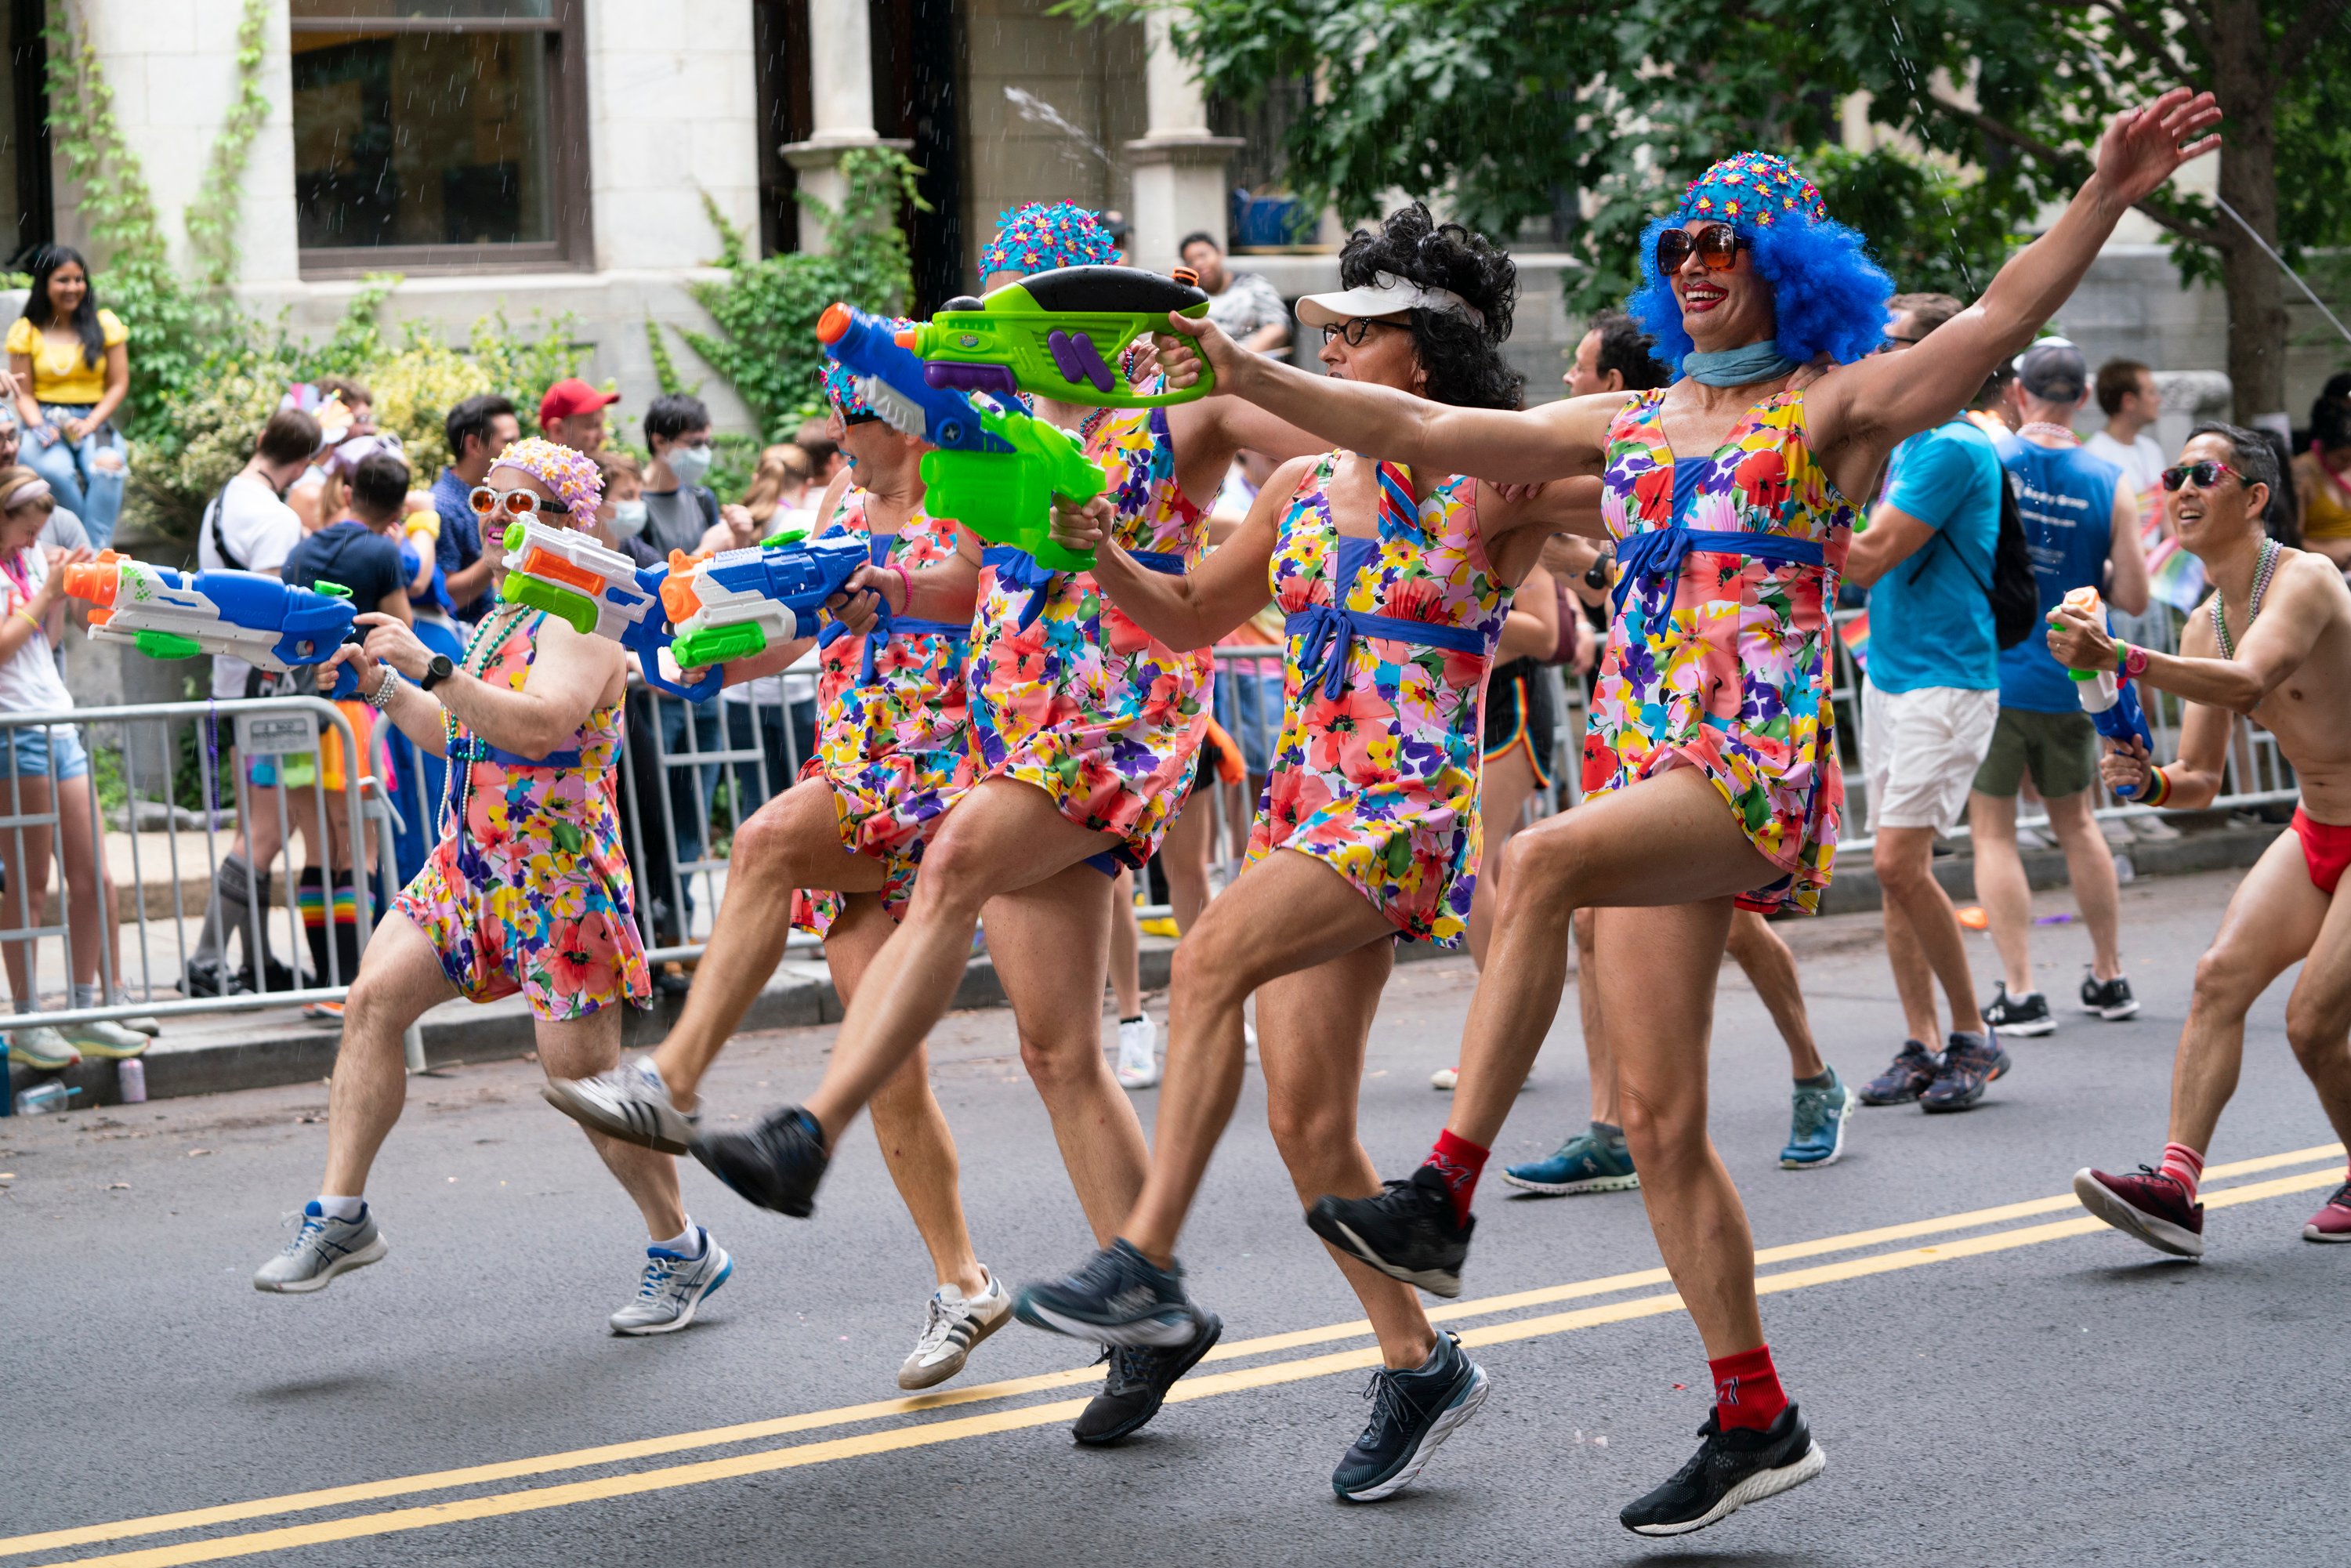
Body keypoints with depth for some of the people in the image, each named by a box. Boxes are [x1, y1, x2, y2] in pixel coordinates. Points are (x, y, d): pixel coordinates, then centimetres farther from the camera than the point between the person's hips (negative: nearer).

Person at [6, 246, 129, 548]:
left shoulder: (106, 324, 9)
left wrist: (90, 424, -9)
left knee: (108, 468, -35)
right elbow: (23, 394, 5)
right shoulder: (25, 331, 8)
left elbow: (119, 384, 6)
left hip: (95, 423, 0)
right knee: (56, 471, -36)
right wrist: (39, 427, -16)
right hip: (46, 422, 0)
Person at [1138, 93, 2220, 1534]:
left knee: (1541, 863, -34)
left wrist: (2104, 202, -28)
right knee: (1659, 1118, 4)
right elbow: (1419, 430, 17)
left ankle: (1445, 1197, -32)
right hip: (1645, 765, 7)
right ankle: (1756, 1421, 15)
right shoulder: (1628, 427, 17)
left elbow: (1996, 325, -14)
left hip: (1764, 766, -7)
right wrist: (1252, 378, 12)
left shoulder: (1836, 410, 1)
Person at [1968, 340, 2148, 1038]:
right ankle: (2109, 979, 26)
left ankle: (2020, 994, -3)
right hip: (2067, 681, 3)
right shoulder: (2110, 484, -3)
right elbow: (2134, 598, -2)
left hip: (1988, 673, -3)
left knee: (1993, 830, 2)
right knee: (2076, 823, 19)